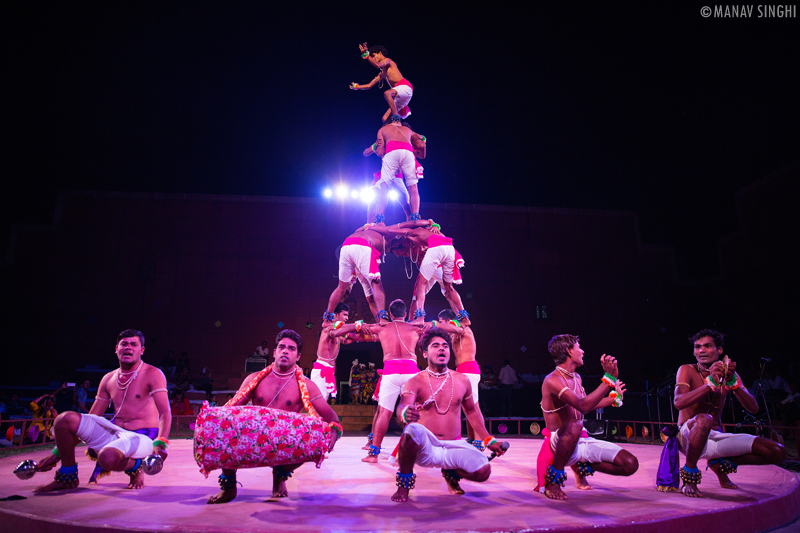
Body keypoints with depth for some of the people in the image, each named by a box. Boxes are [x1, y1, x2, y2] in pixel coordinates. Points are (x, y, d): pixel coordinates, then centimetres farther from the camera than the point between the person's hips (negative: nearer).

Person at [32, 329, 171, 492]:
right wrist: (58, 452, 11)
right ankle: (67, 477, 6)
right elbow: (90, 419, 15)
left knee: (107, 457, -38)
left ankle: (135, 467, -2)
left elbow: (165, 413, -15)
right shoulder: (108, 379, 12)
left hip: (143, 437, -6)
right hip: (114, 433, 6)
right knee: (65, 419, -11)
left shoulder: (153, 374, -6)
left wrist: (160, 444, -32)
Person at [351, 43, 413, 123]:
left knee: (387, 93, -38)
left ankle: (396, 118, -35)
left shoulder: (387, 60, 6)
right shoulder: (382, 73, 29)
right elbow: (369, 86, 34)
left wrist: (366, 55, -21)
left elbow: (377, 65, -17)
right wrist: (356, 86, 29)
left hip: (405, 86, -9)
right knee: (385, 119, 3)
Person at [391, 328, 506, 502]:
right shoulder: (415, 382, -5)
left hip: (453, 446, 4)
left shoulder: (462, 380, 7)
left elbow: (471, 411, 21)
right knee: (412, 430, -37)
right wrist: (406, 414, -48)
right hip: (425, 448, -3)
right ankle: (404, 482, -8)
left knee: (483, 471, -21)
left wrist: (489, 440, 18)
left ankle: (452, 474, 15)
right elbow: (402, 408, -23)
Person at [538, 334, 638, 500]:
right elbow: (583, 406, -31)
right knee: (574, 425, -42)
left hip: (582, 441, 8)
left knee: (631, 464, -8)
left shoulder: (576, 378, 11)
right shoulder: (552, 380, -18)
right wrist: (610, 378, -30)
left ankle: (582, 466, 17)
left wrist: (613, 397, 32)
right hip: (558, 442, -7)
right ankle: (553, 479, -16)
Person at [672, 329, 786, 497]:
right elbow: (679, 402, -25)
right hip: (688, 436, -5)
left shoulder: (728, 373, 6)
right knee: (703, 420, -41)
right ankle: (690, 474, -17)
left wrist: (733, 382, -21)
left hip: (716, 437, 5)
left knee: (778, 452, -5)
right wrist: (710, 383, -33)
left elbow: (753, 408, -4)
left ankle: (721, 464, 14)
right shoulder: (687, 370, -8)